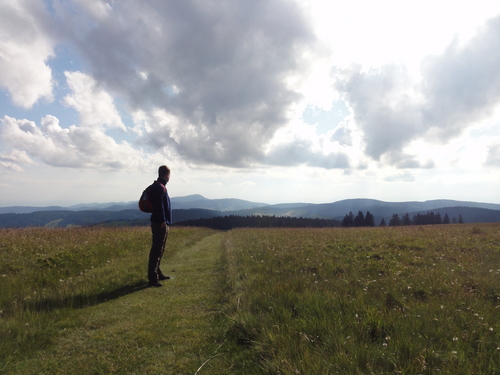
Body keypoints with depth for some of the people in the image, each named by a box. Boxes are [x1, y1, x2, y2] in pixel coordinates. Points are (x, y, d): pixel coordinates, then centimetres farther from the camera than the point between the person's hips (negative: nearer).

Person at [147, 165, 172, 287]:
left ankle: (158, 273, 28)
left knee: (159, 250, 17)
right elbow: (159, 206, -21)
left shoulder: (158, 186, 17)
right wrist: (162, 221, -20)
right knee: (156, 251, -7)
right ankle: (152, 278, -3)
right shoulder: (159, 187, -15)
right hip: (160, 223, -11)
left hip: (161, 223, 11)